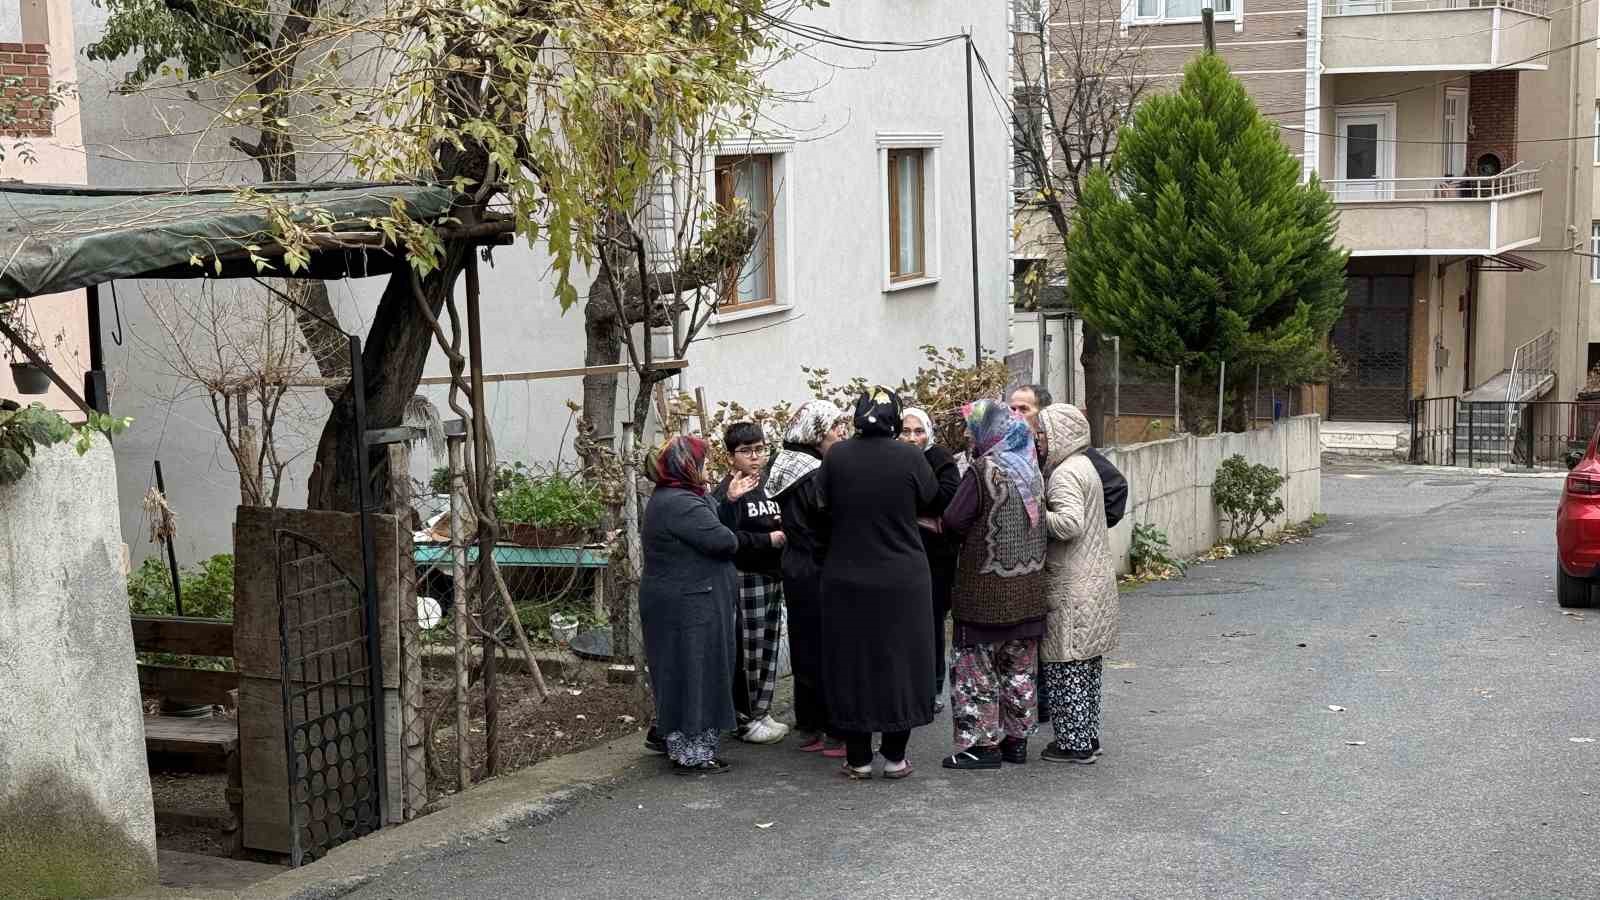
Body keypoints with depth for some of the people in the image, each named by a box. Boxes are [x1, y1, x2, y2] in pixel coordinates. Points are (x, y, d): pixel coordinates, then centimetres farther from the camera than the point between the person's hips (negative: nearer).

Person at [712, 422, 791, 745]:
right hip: (745, 580, -8)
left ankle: (761, 712, 22)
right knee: (748, 652, -2)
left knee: (768, 649, 12)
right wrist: (769, 539, -23)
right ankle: (745, 720, 8)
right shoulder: (727, 492, -12)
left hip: (772, 577, 8)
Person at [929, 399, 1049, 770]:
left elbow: (953, 523, -15)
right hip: (1029, 586, 7)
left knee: (976, 667, 2)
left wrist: (937, 522, 6)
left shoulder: (982, 471, -15)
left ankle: (981, 743, 3)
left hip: (986, 586, -7)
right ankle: (1016, 739, 20)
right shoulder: (1031, 468, 5)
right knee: (1019, 666, 14)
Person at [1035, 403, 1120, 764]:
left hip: (1072, 586, -10)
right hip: (1095, 580, 10)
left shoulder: (1065, 473, -16)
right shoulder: (1085, 465, 15)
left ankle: (1074, 743, 2)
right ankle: (1087, 736, 24)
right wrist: (1043, 513, 7)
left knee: (1065, 666, -3)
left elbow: (1069, 522, -29)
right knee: (1086, 663, 16)